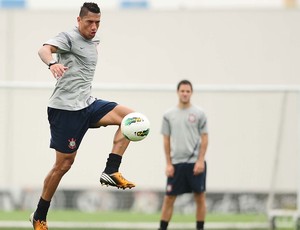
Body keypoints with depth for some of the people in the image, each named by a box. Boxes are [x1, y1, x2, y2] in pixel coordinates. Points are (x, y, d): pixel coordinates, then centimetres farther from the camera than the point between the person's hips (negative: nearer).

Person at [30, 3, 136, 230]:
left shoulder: (93, 42, 15)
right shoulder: (69, 37, -9)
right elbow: (45, 49, -28)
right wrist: (52, 63, -50)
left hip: (87, 104, 8)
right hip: (65, 108, -8)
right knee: (64, 163, -5)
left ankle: (111, 172, -12)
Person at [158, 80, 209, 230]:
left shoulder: (199, 113, 1)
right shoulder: (169, 115, 6)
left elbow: (204, 139, -1)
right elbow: (166, 140, 8)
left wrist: (200, 161, -10)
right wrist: (168, 164, 1)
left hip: (195, 163, -1)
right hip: (176, 163, 1)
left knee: (199, 197, 2)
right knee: (169, 198, 0)